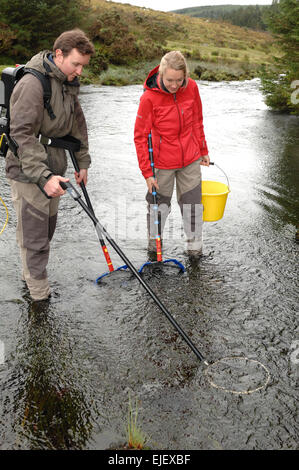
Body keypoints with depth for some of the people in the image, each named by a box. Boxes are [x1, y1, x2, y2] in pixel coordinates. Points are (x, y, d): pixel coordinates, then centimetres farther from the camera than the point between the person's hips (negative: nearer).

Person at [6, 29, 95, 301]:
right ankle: (40, 296, 12)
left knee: (47, 229, 19)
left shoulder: (68, 82, 8)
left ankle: (33, 276, 38)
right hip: (28, 173, -9)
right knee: (33, 237, -1)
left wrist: (82, 162, 17)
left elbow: (77, 123, 18)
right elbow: (21, 134, -25)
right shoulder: (32, 83, -21)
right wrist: (43, 176, -31)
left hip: (52, 170, 9)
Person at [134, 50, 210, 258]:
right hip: (161, 163, -3)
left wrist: (203, 151, 14)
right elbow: (140, 136, -12)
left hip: (190, 159, 3)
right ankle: (154, 241, 36)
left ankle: (195, 244, 31)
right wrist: (147, 172, -13)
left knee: (193, 202, 11)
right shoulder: (149, 97, -17)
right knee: (159, 203, 11)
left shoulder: (191, 88, -6)